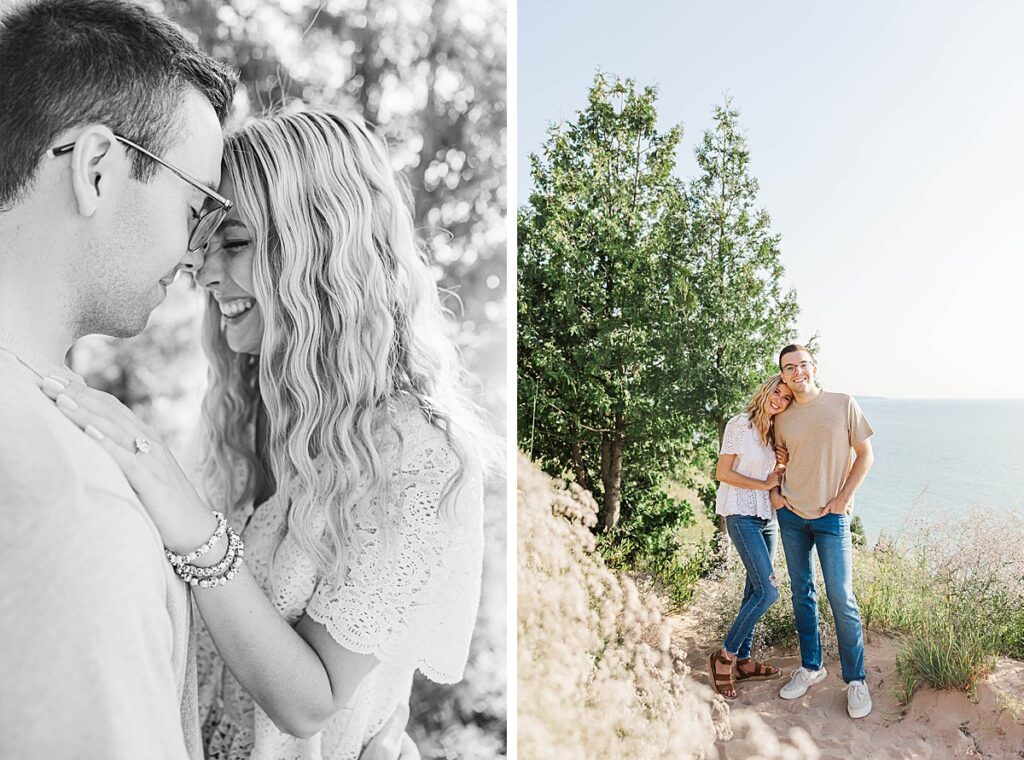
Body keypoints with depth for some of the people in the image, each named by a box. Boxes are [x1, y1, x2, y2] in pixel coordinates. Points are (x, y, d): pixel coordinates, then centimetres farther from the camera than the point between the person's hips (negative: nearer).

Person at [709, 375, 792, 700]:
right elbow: (723, 473, -11)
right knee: (767, 591, -13)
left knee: (755, 590, 9)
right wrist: (765, 484, -10)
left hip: (767, 517, 8)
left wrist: (780, 475, 1)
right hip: (742, 516, -8)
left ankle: (742, 660, 20)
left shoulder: (773, 431, 13)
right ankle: (725, 656, 0)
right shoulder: (740, 424, -9)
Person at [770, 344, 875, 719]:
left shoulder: (843, 404, -4)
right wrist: (774, 491, 3)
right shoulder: (782, 418, 5)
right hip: (791, 515, 4)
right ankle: (811, 667, 26)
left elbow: (865, 454, -1)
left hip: (831, 517, -4)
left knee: (841, 598, -3)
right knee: (802, 594, 12)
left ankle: (856, 680, 12)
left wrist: (842, 498, -8)